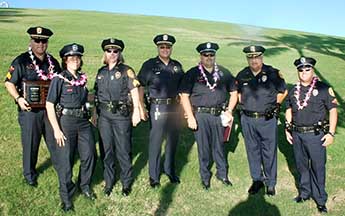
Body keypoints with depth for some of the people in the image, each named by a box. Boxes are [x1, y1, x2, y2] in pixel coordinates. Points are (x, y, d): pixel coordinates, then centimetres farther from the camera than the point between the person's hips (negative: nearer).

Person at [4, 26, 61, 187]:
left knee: (55, 141, 13)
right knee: (30, 143, 8)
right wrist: (18, 98, -19)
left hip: (51, 109, 4)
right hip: (30, 110, -3)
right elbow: (9, 83, -4)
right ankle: (29, 174, 27)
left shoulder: (52, 62, 7)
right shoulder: (21, 61, -6)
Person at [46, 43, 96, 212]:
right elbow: (49, 105, -10)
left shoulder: (83, 78, 6)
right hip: (66, 122, -5)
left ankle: (85, 186, 35)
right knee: (65, 160, 4)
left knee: (89, 155, 9)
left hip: (83, 121, 5)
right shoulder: (59, 79, -9)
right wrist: (56, 129, -15)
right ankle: (66, 196, 22)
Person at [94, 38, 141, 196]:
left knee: (123, 151, 2)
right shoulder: (101, 72, 12)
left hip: (121, 114, -4)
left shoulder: (126, 71, -3)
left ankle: (126, 183, 19)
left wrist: (136, 112, -10)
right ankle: (109, 182, 26)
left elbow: (134, 91, -5)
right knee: (107, 150, 11)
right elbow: (96, 94, 16)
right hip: (104, 115, 4)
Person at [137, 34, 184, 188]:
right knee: (155, 142, 1)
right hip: (157, 108, -4)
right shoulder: (149, 65, -2)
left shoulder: (177, 66, 9)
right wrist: (141, 108, -7)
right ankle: (154, 175, 15)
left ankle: (170, 170, 32)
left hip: (175, 108, 4)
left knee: (173, 141, 13)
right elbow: (140, 87, -2)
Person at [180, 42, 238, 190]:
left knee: (219, 146, 12)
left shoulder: (224, 73, 7)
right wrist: (190, 116, -9)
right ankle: (205, 176, 24)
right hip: (200, 115, -2)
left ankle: (222, 173, 30)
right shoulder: (192, 74, -1)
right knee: (203, 148, 8)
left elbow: (234, 92, 13)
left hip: (219, 115, 2)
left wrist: (229, 111, 1)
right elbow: (184, 96, -3)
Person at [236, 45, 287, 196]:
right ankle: (256, 180, 29)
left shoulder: (273, 73, -6)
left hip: (267, 120, -3)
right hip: (247, 120, 3)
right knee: (252, 151, 13)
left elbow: (283, 91, 6)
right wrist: (243, 106, 8)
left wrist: (275, 106, -3)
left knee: (269, 152, 6)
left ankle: (270, 182, 23)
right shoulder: (242, 75, 3)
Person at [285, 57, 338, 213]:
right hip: (297, 135, 5)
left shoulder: (324, 89, -6)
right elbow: (289, 110, 17)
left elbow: (333, 110, -5)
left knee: (318, 167, 3)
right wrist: (287, 129, 11)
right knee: (301, 166, 16)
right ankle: (304, 193, 33)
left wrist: (331, 133, -10)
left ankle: (320, 200, 17)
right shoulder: (293, 90, 8)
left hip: (316, 135, -4)